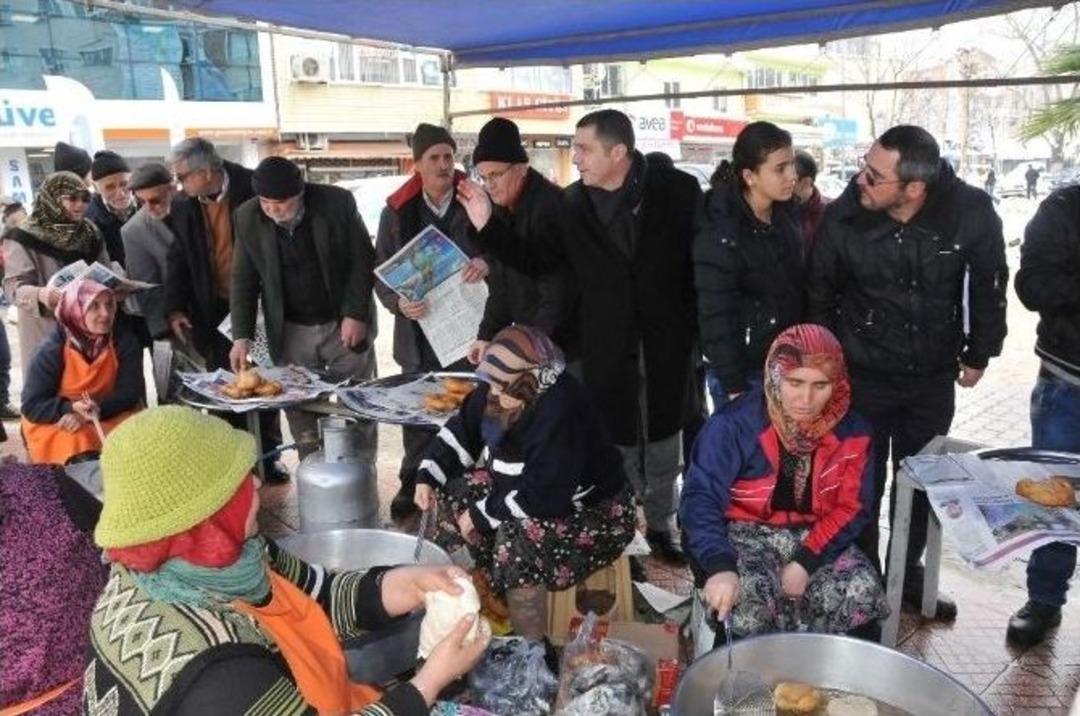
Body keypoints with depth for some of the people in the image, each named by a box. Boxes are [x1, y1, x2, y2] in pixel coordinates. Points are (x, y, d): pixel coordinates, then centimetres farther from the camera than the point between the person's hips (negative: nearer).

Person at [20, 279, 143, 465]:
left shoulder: (125, 341, -8)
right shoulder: (52, 350, -14)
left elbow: (130, 392, -11)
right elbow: (31, 406, -13)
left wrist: (96, 410, -28)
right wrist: (72, 409, -31)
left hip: (110, 419, 2)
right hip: (55, 426, -2)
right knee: (77, 444, -31)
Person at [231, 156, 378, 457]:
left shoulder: (337, 203, -12)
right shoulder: (247, 218, -5)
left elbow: (363, 261, -6)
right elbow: (243, 281, 0)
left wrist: (355, 315, -13)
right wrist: (241, 337, -9)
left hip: (344, 326, -1)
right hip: (291, 332, 2)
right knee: (299, 410, 4)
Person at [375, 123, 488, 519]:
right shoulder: (397, 211, 2)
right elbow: (381, 271, 5)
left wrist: (487, 262, -22)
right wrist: (399, 303, -14)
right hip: (418, 332, 1)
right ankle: (413, 483, 28)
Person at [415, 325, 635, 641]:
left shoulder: (561, 411, -34)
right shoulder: (498, 394, -9)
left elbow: (544, 498, -34)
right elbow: (462, 432, 6)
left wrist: (483, 515, -24)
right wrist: (428, 476, -5)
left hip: (594, 512, -9)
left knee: (516, 537, -32)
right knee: (457, 490, 1)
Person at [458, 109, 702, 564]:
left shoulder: (677, 190, -8)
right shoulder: (571, 203, -3)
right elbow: (536, 262, 5)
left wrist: (701, 333, -10)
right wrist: (487, 226, -6)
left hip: (667, 345, 0)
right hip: (606, 349, 1)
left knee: (663, 443, 14)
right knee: (616, 443, 9)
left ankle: (659, 526, 33)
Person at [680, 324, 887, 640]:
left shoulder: (852, 431, -7)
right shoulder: (734, 424, -20)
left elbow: (853, 507, -2)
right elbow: (701, 497, -24)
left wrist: (806, 561, -16)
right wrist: (719, 566, -41)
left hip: (817, 536, 3)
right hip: (746, 534, -3)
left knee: (863, 590, -23)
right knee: (746, 597, -31)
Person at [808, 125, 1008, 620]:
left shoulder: (971, 212, -18)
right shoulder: (844, 217, -21)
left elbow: (988, 285, 0)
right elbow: (820, 295, -5)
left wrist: (979, 354, 6)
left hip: (933, 377, 2)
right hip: (863, 377, -2)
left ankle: (909, 577, 37)